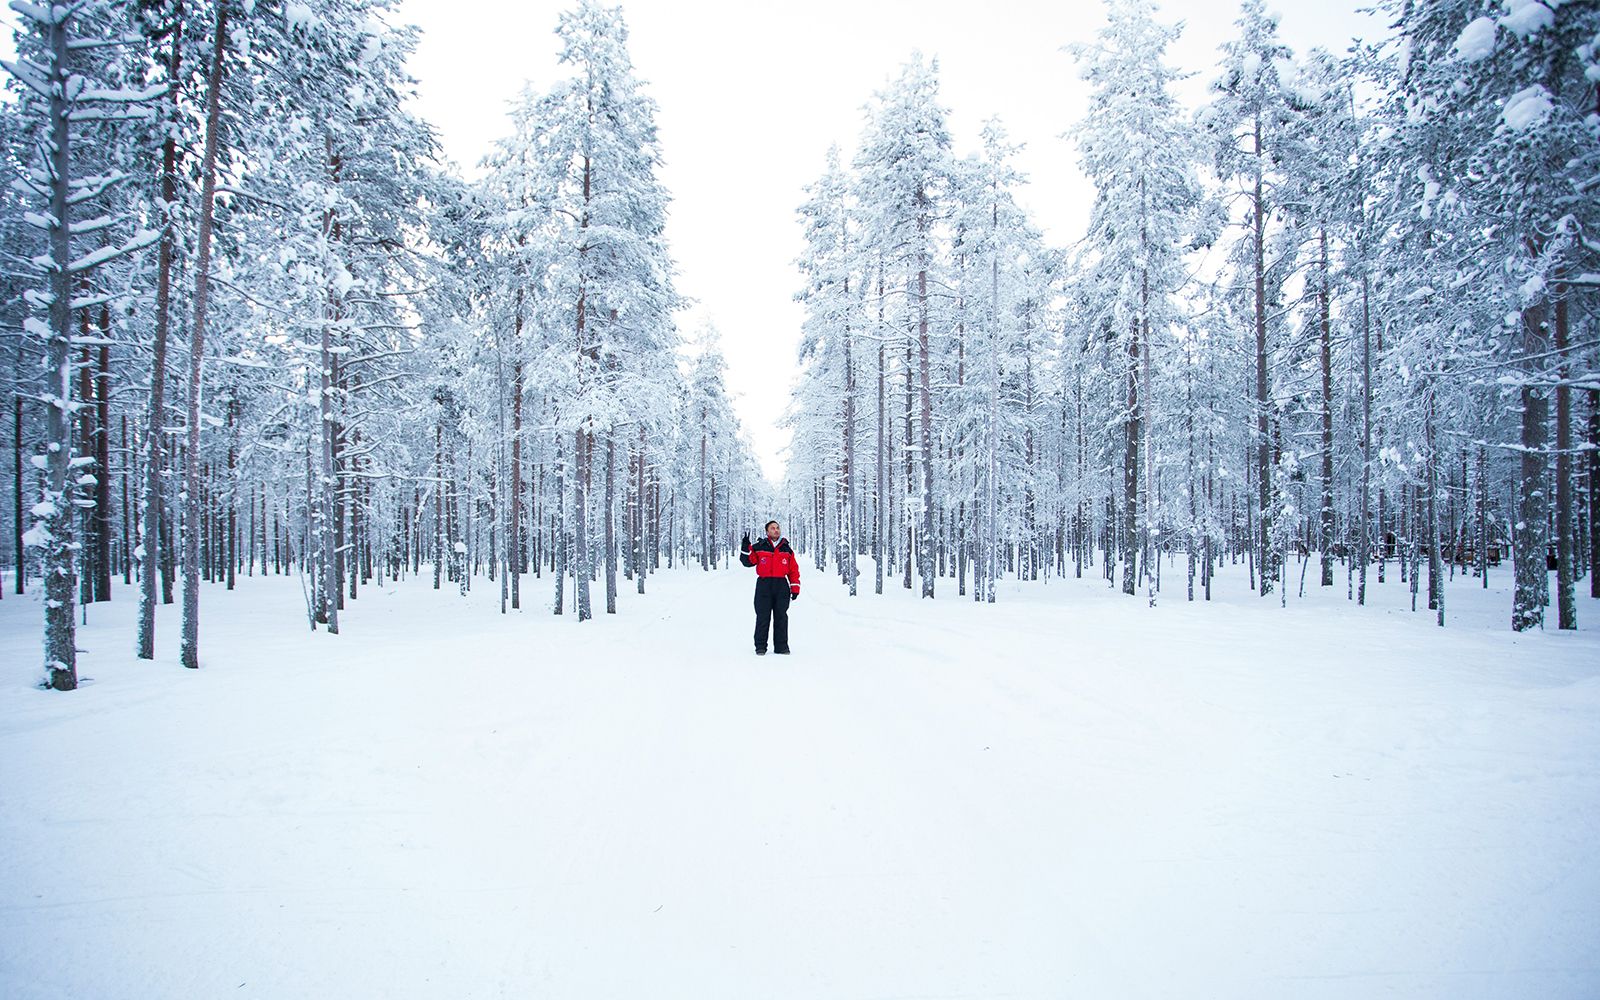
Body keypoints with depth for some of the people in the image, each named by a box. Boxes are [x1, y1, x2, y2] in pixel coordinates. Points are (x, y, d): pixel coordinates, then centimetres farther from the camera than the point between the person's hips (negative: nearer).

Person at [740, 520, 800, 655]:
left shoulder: (787, 550, 10)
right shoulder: (759, 547, 4)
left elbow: (794, 570, 11)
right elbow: (748, 561, 2)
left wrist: (795, 588, 4)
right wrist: (746, 547, -13)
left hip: (781, 587, 2)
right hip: (764, 586, -2)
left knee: (781, 617, 4)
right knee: (763, 617, 0)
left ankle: (781, 646, 10)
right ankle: (760, 646, 7)